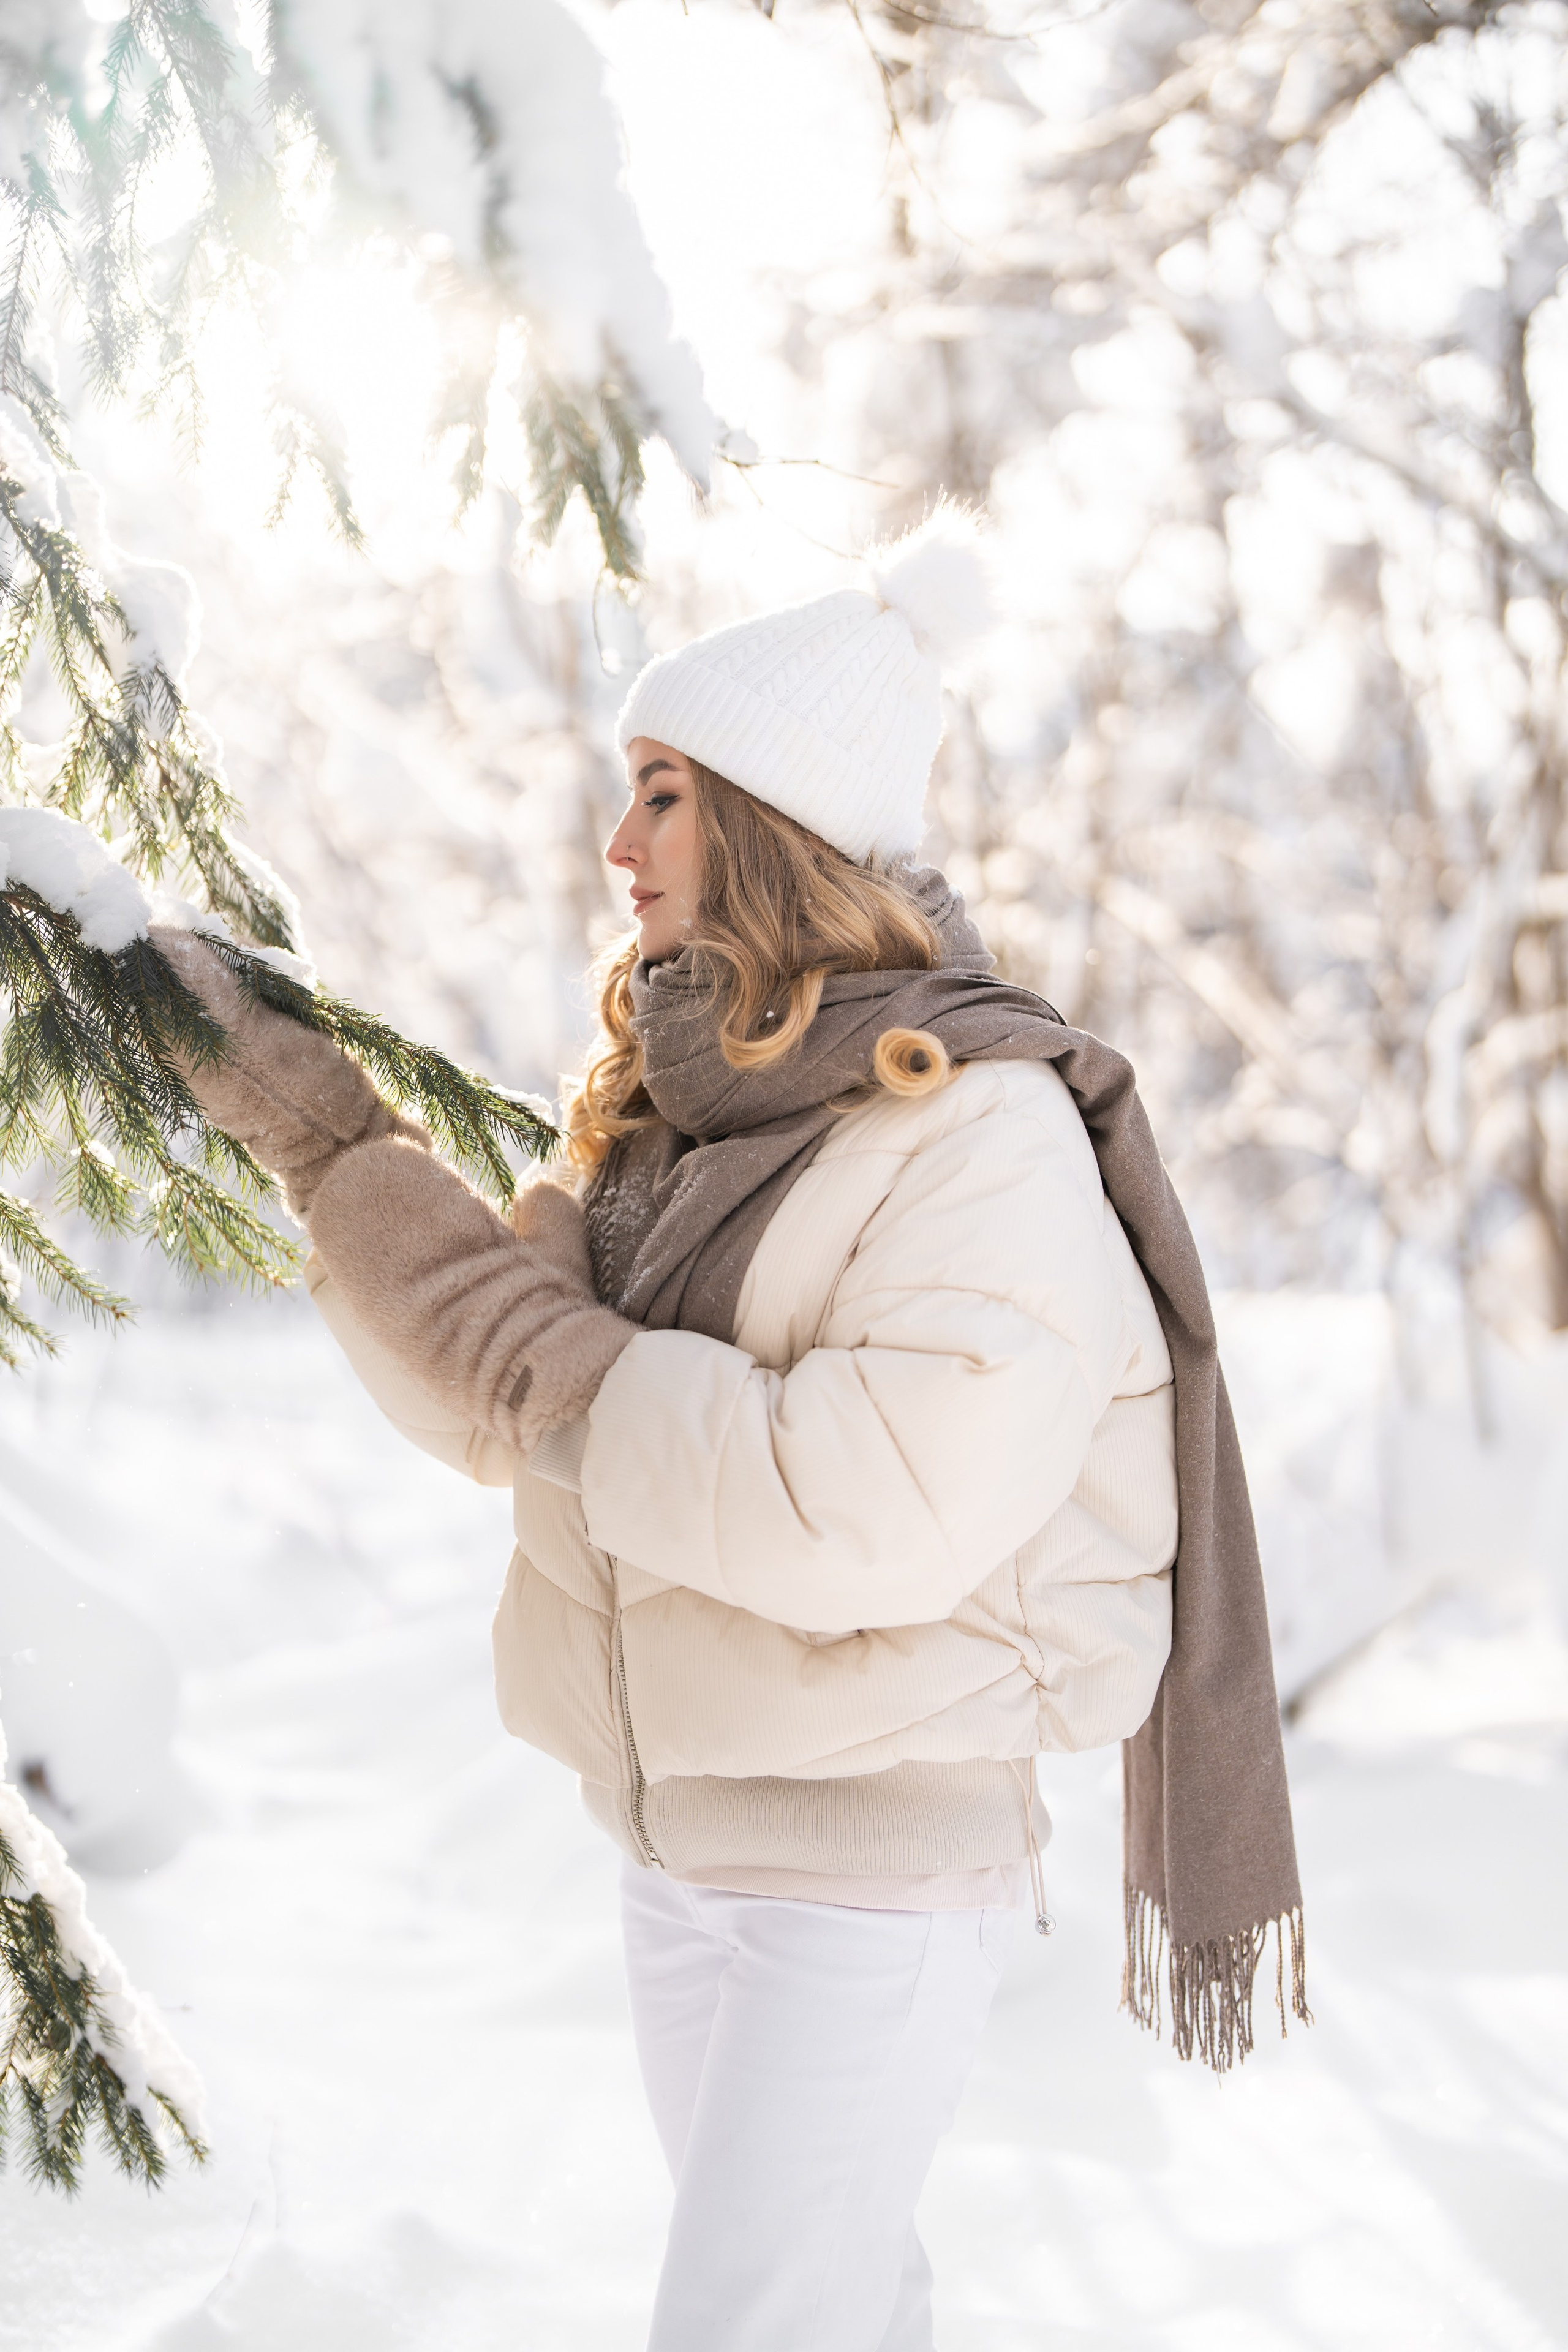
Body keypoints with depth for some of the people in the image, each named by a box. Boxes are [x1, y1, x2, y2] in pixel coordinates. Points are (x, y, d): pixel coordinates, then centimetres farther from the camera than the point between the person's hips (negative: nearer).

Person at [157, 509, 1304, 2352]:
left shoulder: (985, 1134, -17)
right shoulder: (666, 1109, 6)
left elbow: (863, 1520, -27)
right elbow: (492, 1399, 4)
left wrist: (567, 1381, -20)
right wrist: (320, 1131, -2)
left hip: (881, 1852, -7)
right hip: (675, 1834, 7)